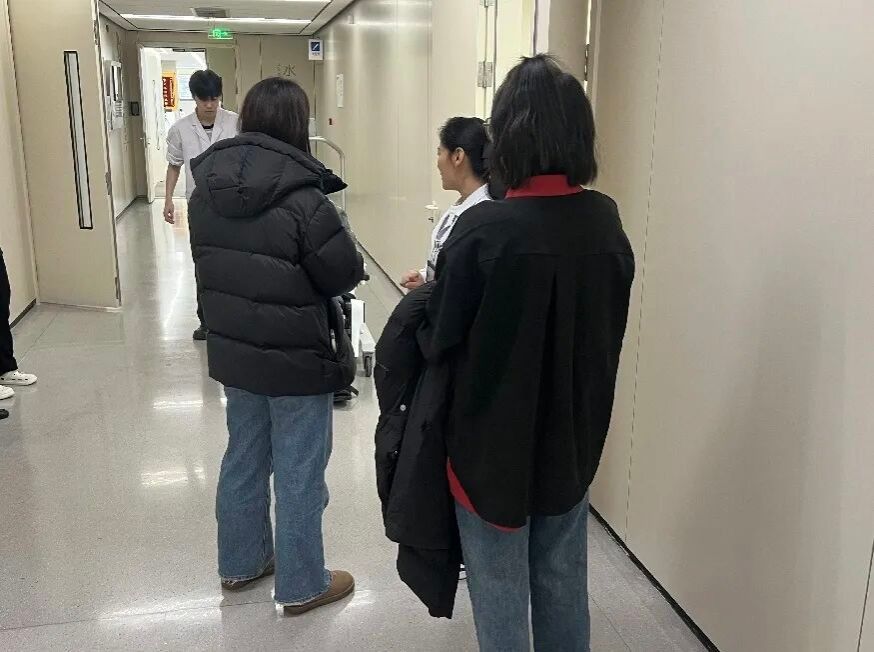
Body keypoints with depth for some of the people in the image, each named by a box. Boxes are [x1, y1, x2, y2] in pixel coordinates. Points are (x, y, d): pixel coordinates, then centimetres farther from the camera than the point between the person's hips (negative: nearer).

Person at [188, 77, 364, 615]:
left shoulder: (207, 190, 0)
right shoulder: (300, 196, -23)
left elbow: (208, 266, 10)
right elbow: (345, 273, -15)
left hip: (233, 350, 7)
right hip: (298, 358, -7)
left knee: (245, 458, 21)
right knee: (298, 473, 7)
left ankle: (241, 562, 38)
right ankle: (302, 586, 23)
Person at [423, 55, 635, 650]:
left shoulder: (485, 230, -23)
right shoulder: (607, 222, -6)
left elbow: (439, 342, -13)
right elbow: (606, 329, 7)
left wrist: (423, 301, 8)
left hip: (494, 440, -5)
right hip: (574, 436, 5)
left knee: (501, 590, 14)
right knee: (564, 581, 22)